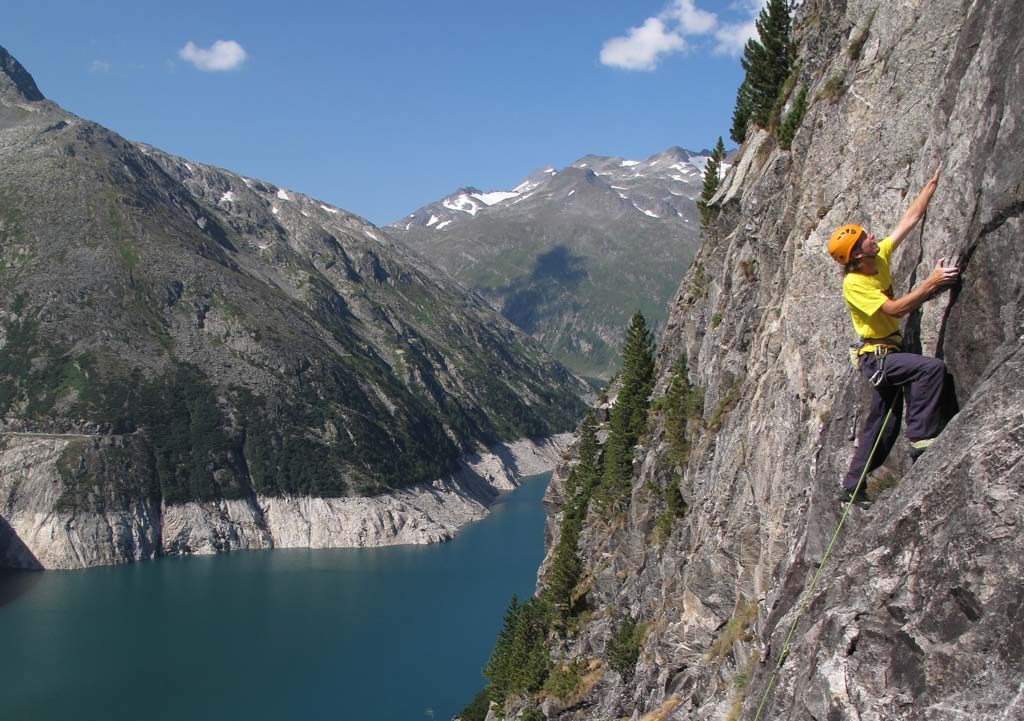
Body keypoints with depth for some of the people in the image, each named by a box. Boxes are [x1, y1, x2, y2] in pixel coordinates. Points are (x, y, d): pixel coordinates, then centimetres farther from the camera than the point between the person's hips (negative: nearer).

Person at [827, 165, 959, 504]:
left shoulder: (881, 256, 3)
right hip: (876, 357, -8)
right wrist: (932, 282, -25)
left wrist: (932, 184, 8)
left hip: (889, 352, 8)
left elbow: (910, 220, 8)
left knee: (883, 426, 10)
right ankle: (921, 438, -24)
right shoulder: (854, 284, -19)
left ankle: (852, 488, 16)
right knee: (932, 368, -29)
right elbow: (895, 309, -25)